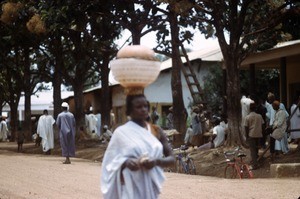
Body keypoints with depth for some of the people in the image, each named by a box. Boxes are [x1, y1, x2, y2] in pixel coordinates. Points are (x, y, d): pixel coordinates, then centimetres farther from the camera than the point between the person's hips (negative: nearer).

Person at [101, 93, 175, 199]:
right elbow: (110, 162, 1)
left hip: (151, 187, 3)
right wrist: (125, 162, -19)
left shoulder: (156, 131, 7)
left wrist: (156, 161, -15)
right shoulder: (121, 132, -1)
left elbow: (171, 159, 5)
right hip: (131, 189, -3)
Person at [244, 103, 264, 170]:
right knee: (256, 148, 20)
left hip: (251, 135, -3)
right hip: (258, 135, 3)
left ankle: (254, 165, -4)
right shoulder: (259, 116, 1)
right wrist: (262, 133, 17)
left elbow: (246, 128, -9)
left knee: (252, 150, 0)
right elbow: (262, 126, 5)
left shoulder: (247, 117, -9)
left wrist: (247, 136, -1)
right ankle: (255, 160, 34)